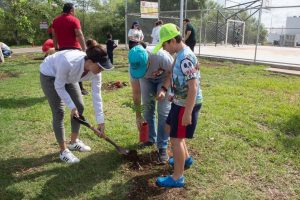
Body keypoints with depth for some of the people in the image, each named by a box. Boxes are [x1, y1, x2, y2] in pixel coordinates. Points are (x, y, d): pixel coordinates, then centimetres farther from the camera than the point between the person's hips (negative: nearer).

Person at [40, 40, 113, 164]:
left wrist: (100, 121, -20)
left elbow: (96, 95, -20)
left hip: (68, 77, 6)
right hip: (49, 75, -6)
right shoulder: (68, 62, -43)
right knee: (59, 112, -9)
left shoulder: (95, 71, -26)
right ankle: (63, 151, 3)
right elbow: (59, 86, -28)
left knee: (79, 107, 5)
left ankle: (74, 142, 24)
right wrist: (71, 106, -26)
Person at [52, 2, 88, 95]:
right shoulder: (74, 20, -7)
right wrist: (84, 49, -14)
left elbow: (54, 36, 13)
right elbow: (79, 35, -14)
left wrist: (56, 48, 18)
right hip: (74, 48, -5)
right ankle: (80, 89, 7)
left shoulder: (55, 20, 12)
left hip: (62, 49, 5)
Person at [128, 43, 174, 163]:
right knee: (147, 108, 2)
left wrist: (164, 89, -35)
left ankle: (162, 147, -1)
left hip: (165, 78, -3)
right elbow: (136, 92, -18)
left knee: (163, 112, -10)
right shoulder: (133, 66, -28)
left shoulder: (161, 56, -41)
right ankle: (151, 138, 24)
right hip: (147, 80, 3)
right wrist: (138, 116, -15)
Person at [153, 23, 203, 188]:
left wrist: (187, 113, -26)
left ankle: (177, 178, 14)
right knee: (170, 128, 24)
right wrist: (175, 95, 23)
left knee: (176, 138, -1)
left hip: (187, 104, -10)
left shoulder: (185, 58, -25)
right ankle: (185, 158, 42)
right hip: (181, 101, 10)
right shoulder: (182, 54, 7)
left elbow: (193, 87, -28)